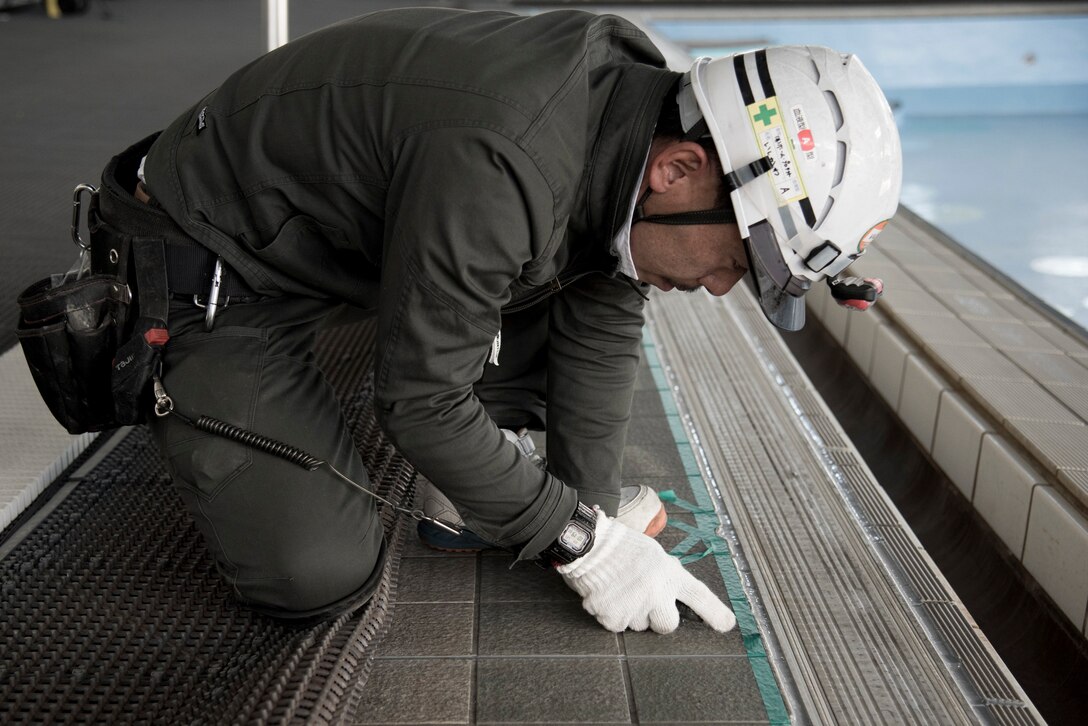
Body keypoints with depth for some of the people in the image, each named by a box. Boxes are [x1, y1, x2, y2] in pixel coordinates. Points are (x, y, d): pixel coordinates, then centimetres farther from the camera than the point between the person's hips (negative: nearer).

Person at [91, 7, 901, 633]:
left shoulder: (639, 112, -10)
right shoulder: (499, 167, -38)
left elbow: (601, 335, -1)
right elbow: (422, 400, -28)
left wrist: (593, 503, -1)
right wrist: (583, 543, -20)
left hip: (355, 222, 8)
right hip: (215, 269, -7)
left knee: (581, 278, -2)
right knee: (320, 578, -15)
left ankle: (480, 493, 6)